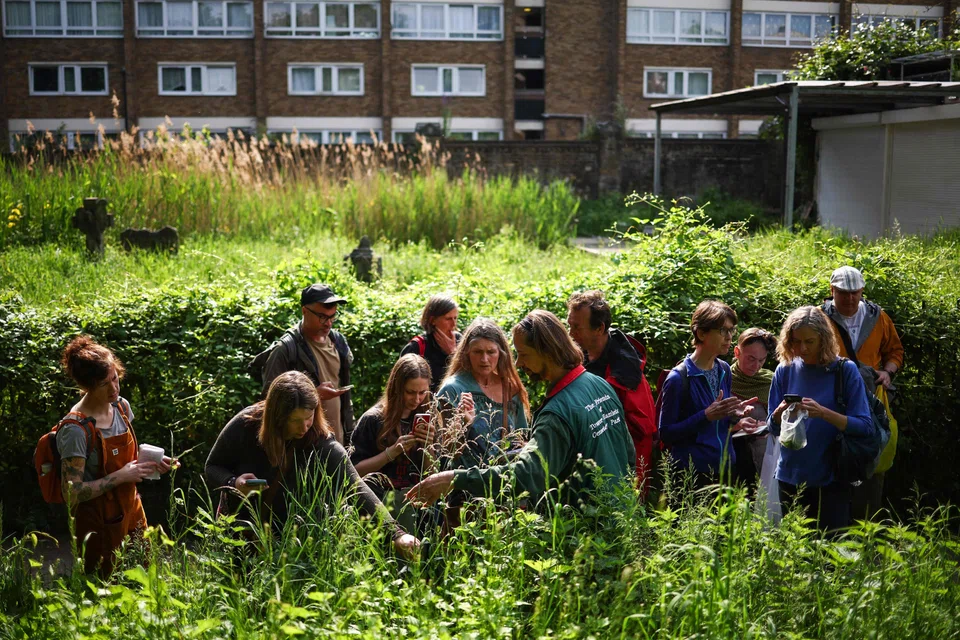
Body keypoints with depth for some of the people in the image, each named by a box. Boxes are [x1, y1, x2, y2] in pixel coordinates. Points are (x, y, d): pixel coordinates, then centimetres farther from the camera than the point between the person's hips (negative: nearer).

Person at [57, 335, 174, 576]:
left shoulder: (122, 407, -2)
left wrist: (150, 464, -3)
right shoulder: (76, 429, -23)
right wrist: (121, 476, -23)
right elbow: (72, 493, -23)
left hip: (132, 512, 6)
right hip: (99, 523, -6)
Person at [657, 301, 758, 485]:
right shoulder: (679, 378, -15)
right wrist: (706, 415, -23)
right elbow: (666, 433, -14)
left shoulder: (724, 370, 6)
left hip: (726, 468, 6)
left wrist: (735, 413, -5)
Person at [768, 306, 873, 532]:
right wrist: (780, 413, -16)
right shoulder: (785, 370, 2)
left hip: (831, 478, -3)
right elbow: (774, 428, 6)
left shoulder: (845, 370, -6)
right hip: (791, 477, 3)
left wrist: (823, 413, -25)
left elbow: (864, 426, -11)